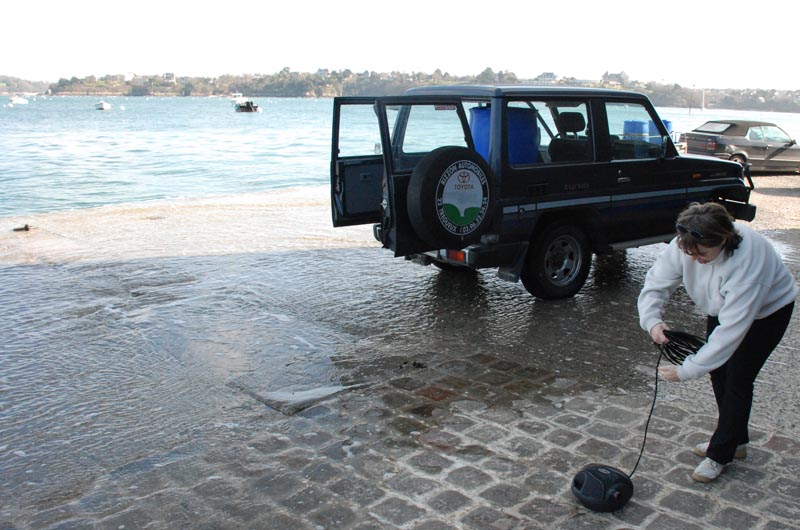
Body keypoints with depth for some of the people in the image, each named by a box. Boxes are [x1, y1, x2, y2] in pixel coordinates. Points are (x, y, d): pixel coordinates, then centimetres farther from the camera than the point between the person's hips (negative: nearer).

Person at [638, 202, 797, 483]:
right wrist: (652, 320, -40)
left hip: (766, 310, -6)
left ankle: (720, 454, 11)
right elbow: (656, 282, -20)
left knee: (737, 379, -5)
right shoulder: (686, 245, -28)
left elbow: (732, 329, -43)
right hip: (723, 306, 6)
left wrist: (687, 370, -44)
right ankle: (735, 440, 31)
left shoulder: (747, 261, -43)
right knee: (718, 371, 11)